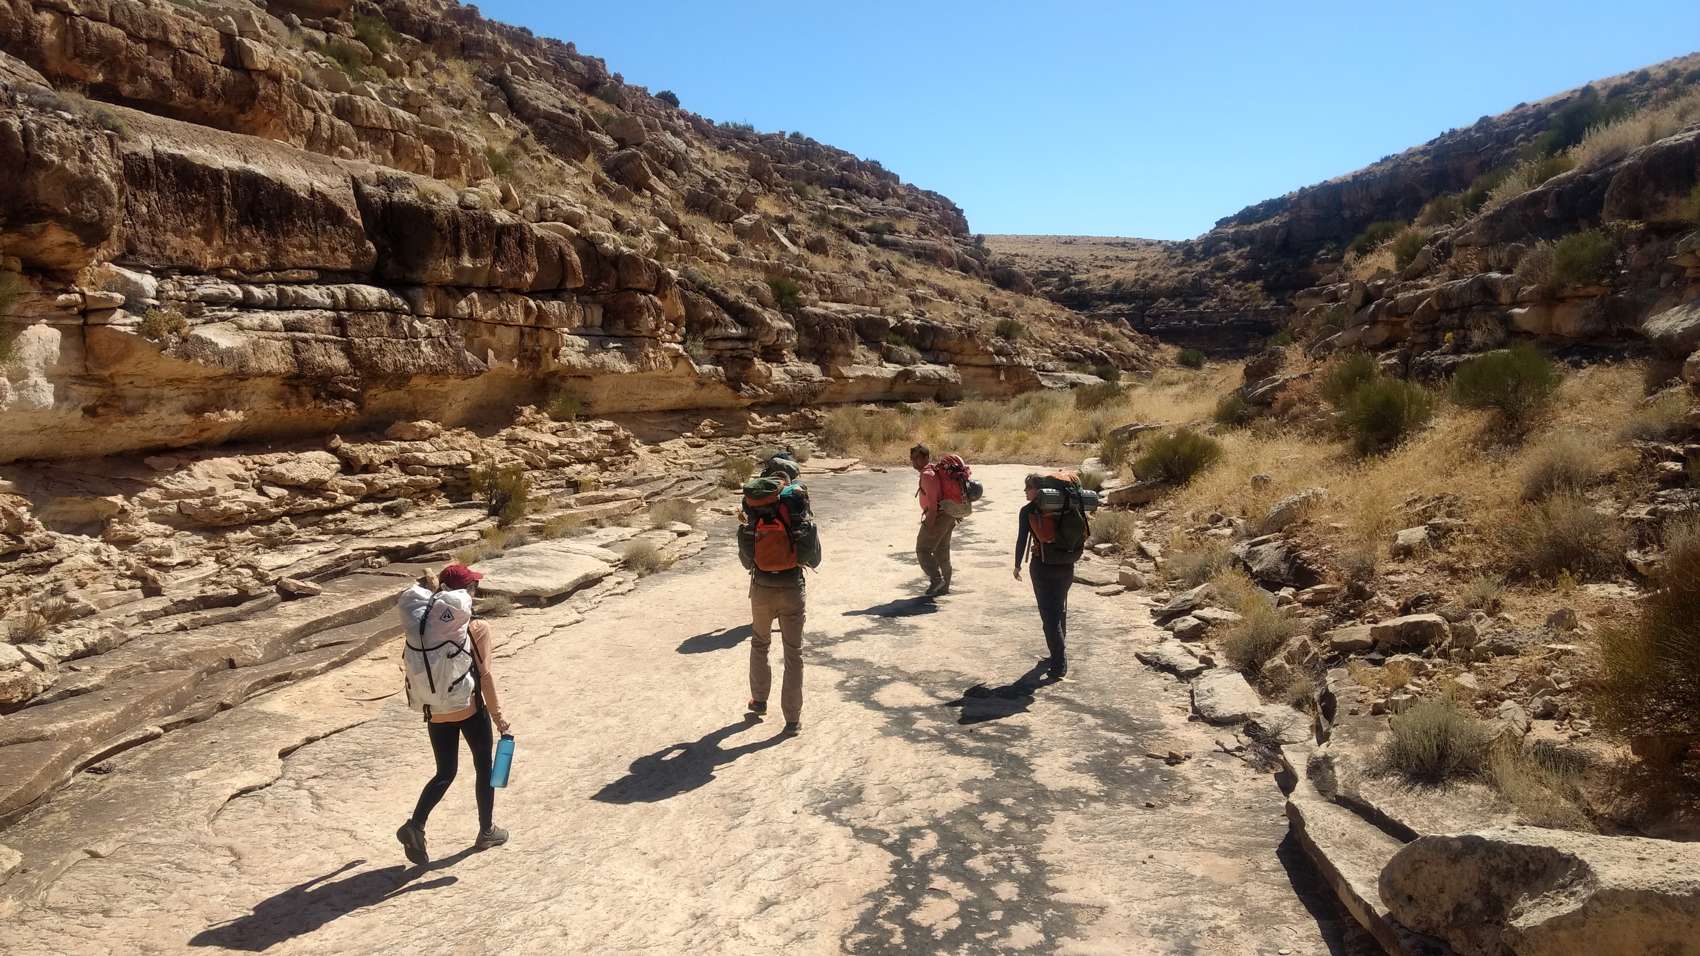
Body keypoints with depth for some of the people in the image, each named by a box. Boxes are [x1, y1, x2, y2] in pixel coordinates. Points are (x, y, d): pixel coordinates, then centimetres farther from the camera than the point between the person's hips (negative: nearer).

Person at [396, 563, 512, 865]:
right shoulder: (476, 628, -15)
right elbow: (485, 674, -15)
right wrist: (498, 716, -7)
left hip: (437, 711, 4)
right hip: (470, 709, -4)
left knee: (445, 773, 18)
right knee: (484, 767, 16)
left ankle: (415, 825, -3)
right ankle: (486, 832, 26)